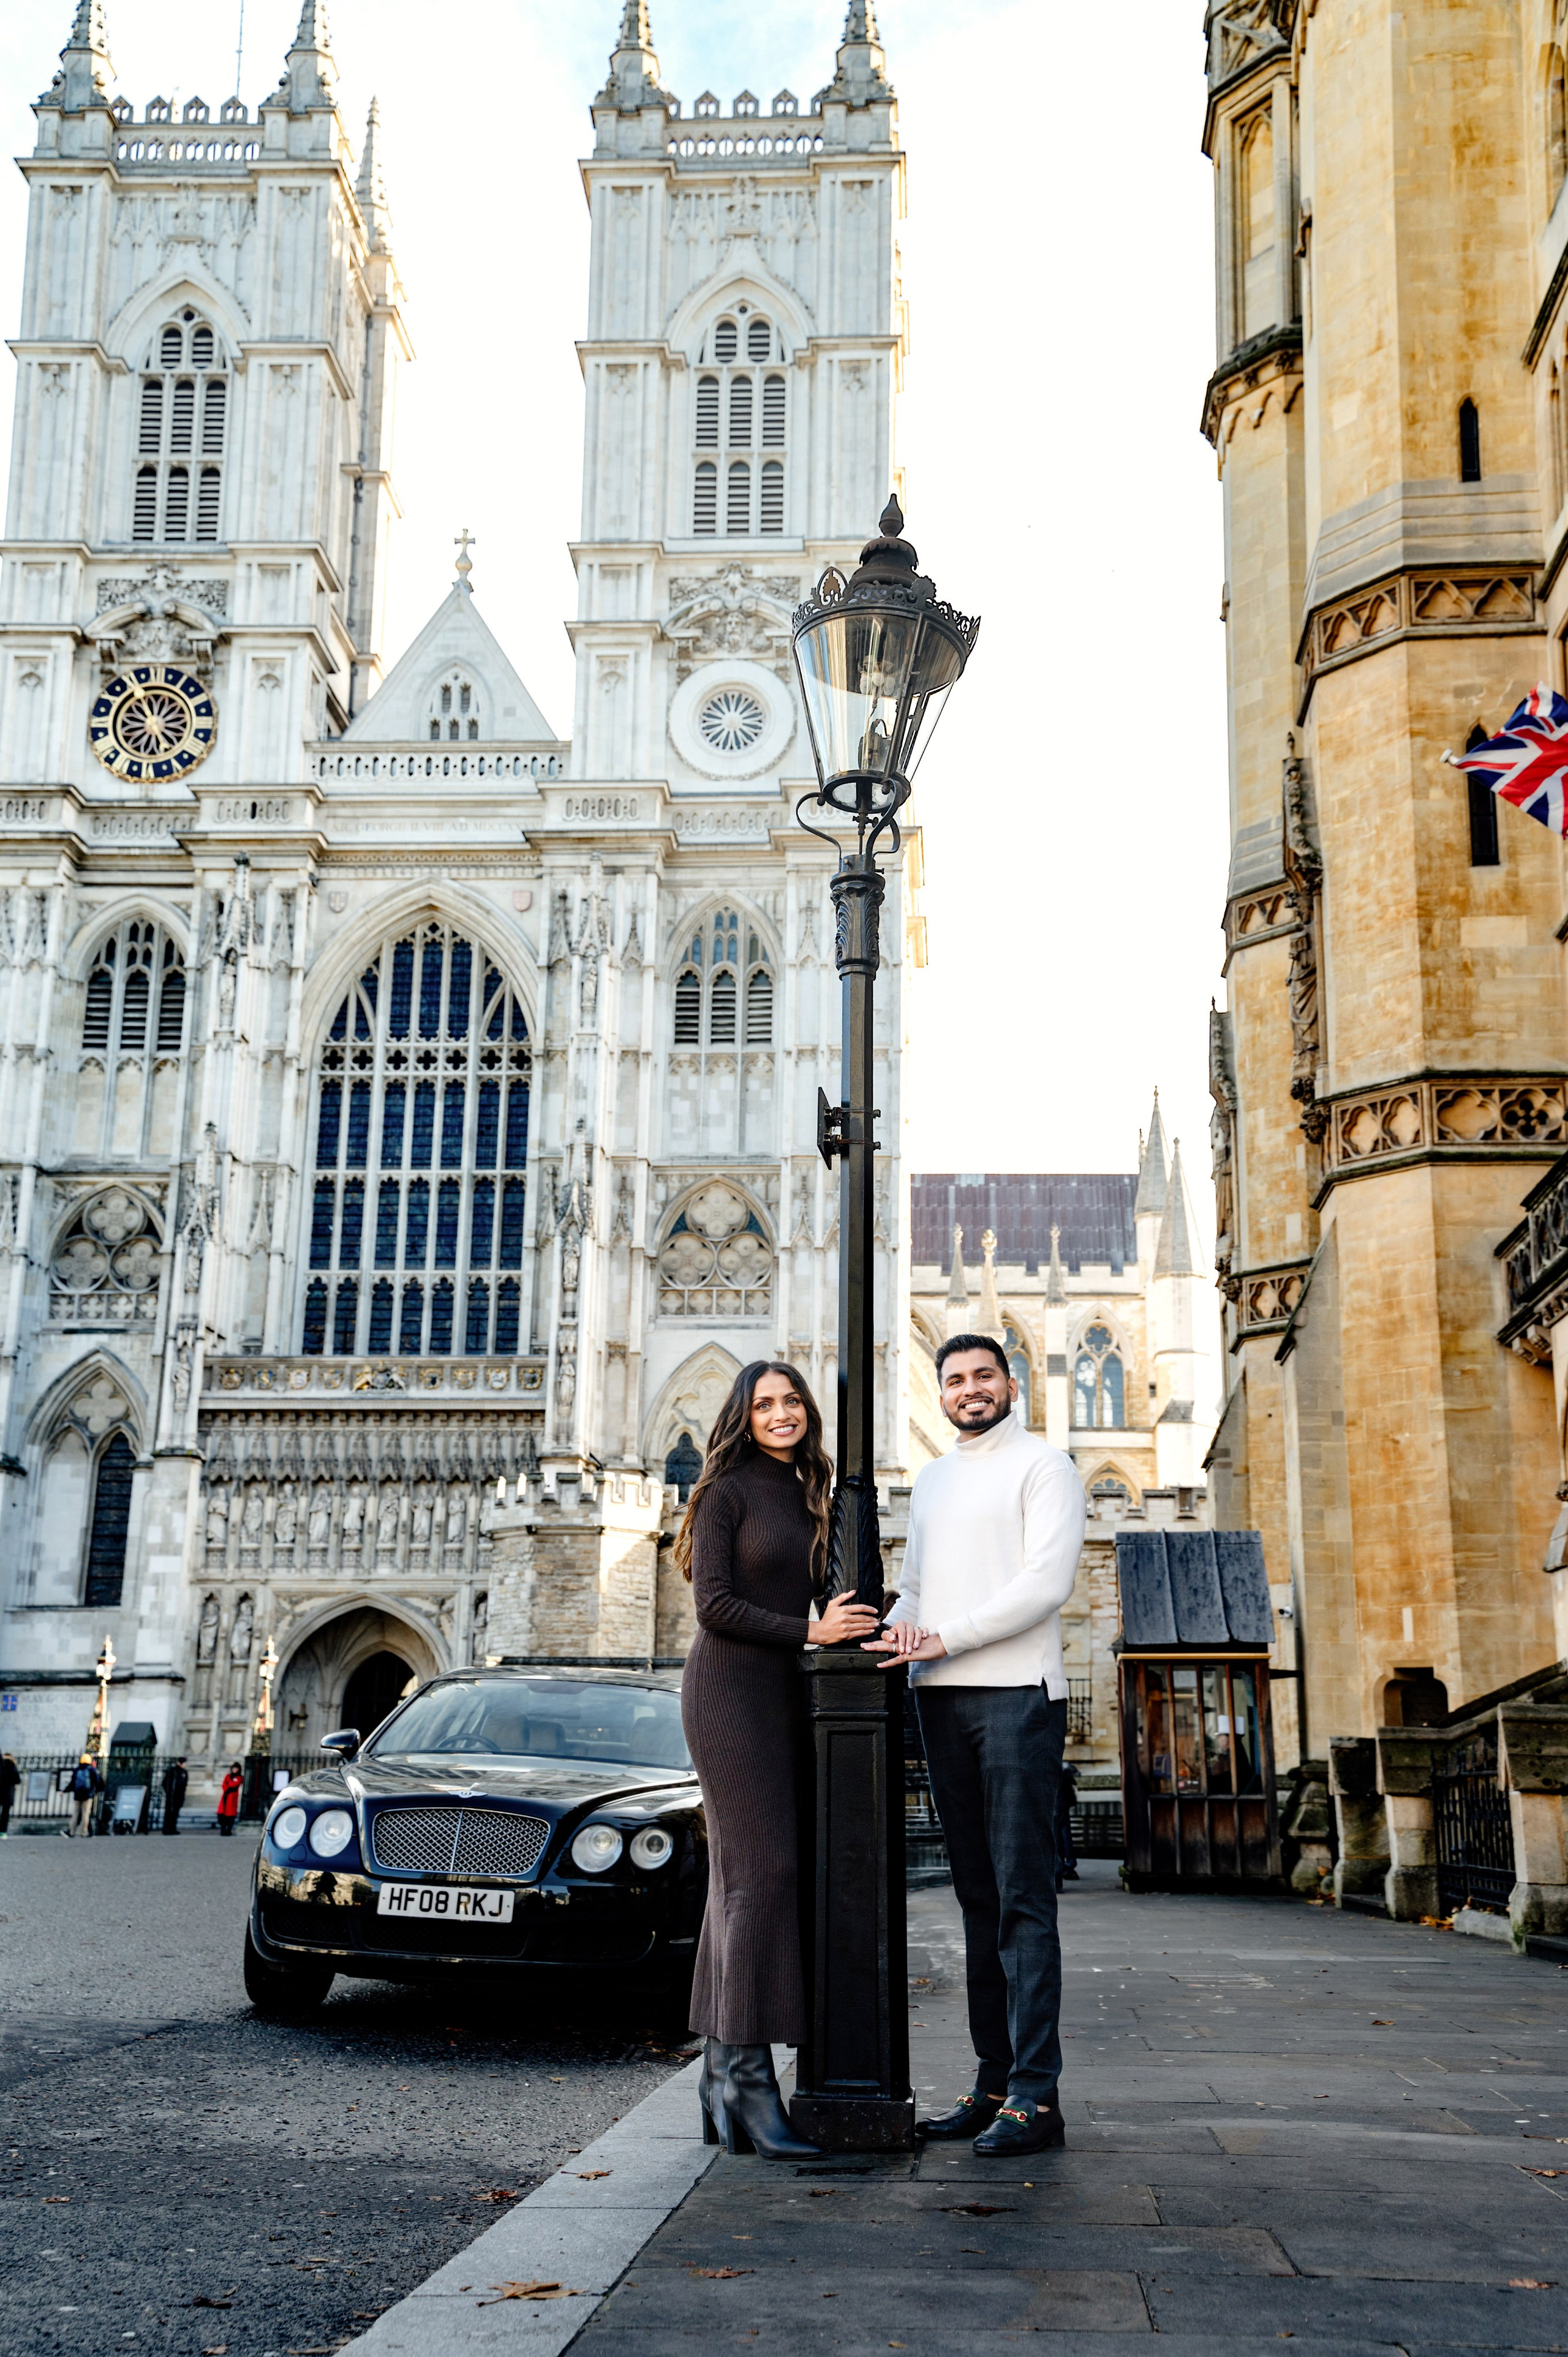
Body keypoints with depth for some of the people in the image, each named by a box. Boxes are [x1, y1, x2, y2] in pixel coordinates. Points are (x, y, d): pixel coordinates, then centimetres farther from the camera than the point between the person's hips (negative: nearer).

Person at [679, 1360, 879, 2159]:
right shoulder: (728, 1492, -3)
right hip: (729, 1691, -7)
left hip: (783, 1696, 7)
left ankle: (722, 2080, 7)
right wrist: (809, 1631, -13)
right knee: (762, 1869, -15)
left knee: (743, 1880, 5)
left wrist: (844, 1624, 7)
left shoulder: (807, 1498, 19)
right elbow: (714, 1603, -10)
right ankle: (747, 2073, -15)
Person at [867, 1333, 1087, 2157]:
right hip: (941, 1698, 7)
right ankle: (994, 2080, 11)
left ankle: (1036, 2093, -8)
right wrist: (895, 1625, 0)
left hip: (1018, 1694, -6)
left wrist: (944, 1637, -16)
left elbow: (1047, 1582, -10)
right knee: (977, 1896, 7)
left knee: (1022, 1896, -8)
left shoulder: (1043, 1466, 1)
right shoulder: (930, 1481, 22)